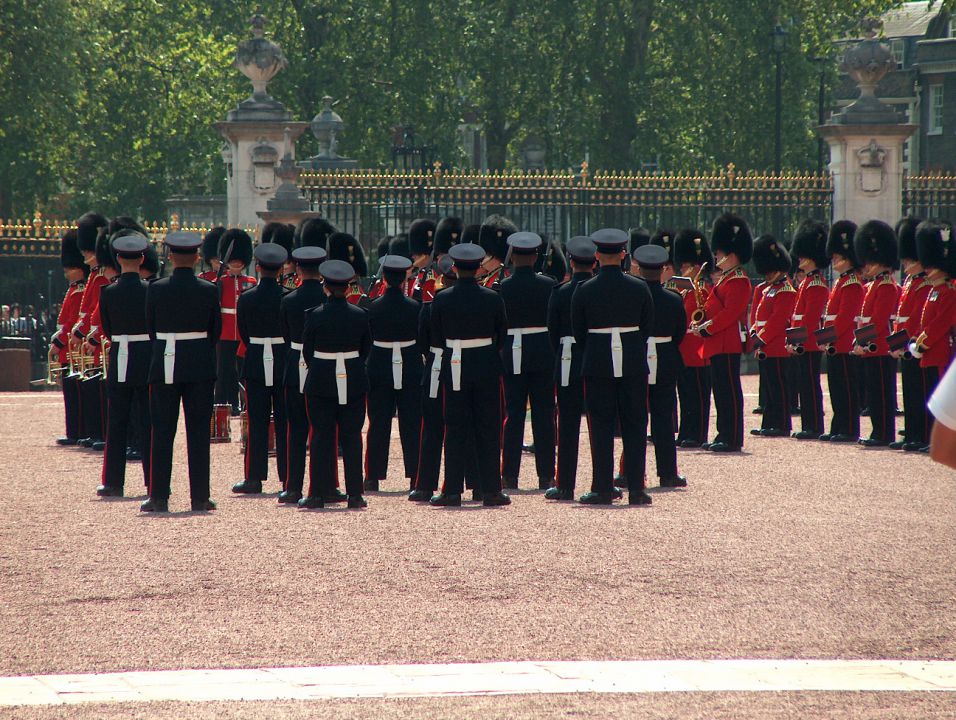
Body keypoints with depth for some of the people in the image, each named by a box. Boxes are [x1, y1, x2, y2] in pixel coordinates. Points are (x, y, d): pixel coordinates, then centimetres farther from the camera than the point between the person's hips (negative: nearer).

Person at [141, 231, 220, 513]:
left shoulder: (156, 289, -5)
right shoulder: (209, 290, -3)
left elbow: (151, 329, 3)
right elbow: (215, 330, 4)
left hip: (164, 364, 0)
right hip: (200, 367, 0)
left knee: (162, 433, 4)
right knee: (198, 433, 5)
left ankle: (159, 497, 2)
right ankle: (200, 497, 3)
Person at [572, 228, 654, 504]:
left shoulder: (584, 290, -5)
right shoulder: (639, 287, -1)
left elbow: (578, 332, 2)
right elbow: (647, 327, 6)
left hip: (597, 365, -1)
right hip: (633, 363, 1)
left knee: (601, 427, 3)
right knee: (634, 425, 6)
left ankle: (603, 489, 1)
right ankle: (636, 489, 4)